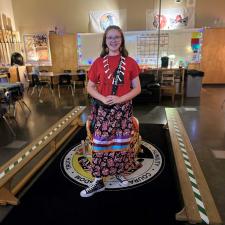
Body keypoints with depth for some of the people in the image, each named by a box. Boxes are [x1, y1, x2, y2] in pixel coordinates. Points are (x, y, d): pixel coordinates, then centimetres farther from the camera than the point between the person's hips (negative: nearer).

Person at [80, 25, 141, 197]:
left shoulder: (130, 62, -1)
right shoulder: (98, 63, 1)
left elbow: (137, 88, -2)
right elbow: (90, 87, 3)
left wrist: (120, 99, -17)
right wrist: (102, 98, -16)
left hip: (123, 110, 0)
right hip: (103, 110, 0)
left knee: (121, 143, 11)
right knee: (100, 144, 4)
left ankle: (119, 172, 36)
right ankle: (98, 181, 18)